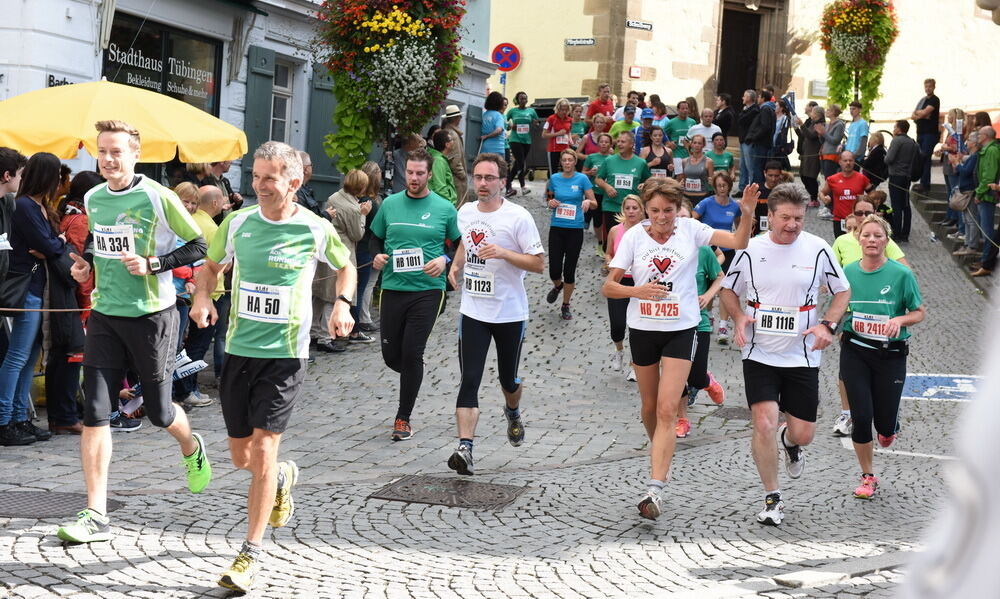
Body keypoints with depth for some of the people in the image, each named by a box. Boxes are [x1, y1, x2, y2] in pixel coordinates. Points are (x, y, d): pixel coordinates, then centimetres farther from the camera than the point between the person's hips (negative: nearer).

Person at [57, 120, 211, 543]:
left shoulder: (158, 198, -12)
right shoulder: (92, 199, 7)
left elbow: (197, 245, -7)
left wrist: (153, 264, -18)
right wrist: (86, 264, 5)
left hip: (152, 316, -4)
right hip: (104, 316, 5)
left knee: (158, 411, 7)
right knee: (94, 413, -5)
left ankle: (191, 448, 44)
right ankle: (96, 516, -1)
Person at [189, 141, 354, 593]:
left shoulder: (315, 229, -6)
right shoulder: (237, 222, 0)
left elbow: (345, 267, 13)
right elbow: (211, 266, 16)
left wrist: (342, 304, -6)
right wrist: (202, 297, -5)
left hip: (285, 354, -4)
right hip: (238, 350, 4)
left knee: (262, 449, -11)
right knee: (240, 456, 11)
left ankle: (252, 552, -1)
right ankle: (282, 477, 47)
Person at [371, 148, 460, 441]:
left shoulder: (444, 208, 0)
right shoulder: (390, 204, 6)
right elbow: (376, 238, 18)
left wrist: (444, 260, -12)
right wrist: (377, 256, -2)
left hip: (427, 290, -3)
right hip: (392, 288, 3)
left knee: (411, 354, -6)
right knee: (391, 355, 5)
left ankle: (403, 418, 7)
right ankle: (414, 376, 41)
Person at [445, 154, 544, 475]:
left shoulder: (518, 217, -11)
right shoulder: (465, 212, 5)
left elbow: (539, 263, -12)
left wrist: (502, 253, -24)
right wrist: (456, 265, 7)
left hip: (510, 313, -3)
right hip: (473, 312, 3)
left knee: (508, 379, 14)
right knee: (469, 381, -9)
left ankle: (513, 413, 49)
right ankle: (464, 448, -15)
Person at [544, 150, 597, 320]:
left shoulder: (582, 179, -4)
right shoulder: (554, 179, 4)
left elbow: (594, 204, -2)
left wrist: (588, 202, -25)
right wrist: (551, 204, -6)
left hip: (575, 229, -2)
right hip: (556, 228, 2)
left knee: (569, 271, 2)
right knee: (554, 270, -3)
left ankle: (566, 306, 20)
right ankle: (557, 286, 34)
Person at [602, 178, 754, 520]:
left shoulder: (690, 230, -3)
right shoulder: (634, 236, -3)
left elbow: (738, 242, -9)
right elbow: (608, 287, -3)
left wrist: (746, 214, -26)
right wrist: (637, 290, -21)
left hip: (681, 330, -2)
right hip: (642, 329, 2)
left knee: (667, 409, -12)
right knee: (650, 407, 14)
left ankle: (655, 489, -17)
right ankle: (661, 455, 43)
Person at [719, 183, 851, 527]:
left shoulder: (818, 249, -3)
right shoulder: (750, 250, -4)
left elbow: (842, 291, 8)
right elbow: (728, 290, 11)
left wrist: (828, 325, -9)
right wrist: (739, 317, -10)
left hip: (802, 357, 1)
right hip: (759, 355, -1)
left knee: (803, 433, 4)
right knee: (764, 424, -15)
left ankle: (789, 442, 45)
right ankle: (772, 498, 4)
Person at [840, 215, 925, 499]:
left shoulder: (901, 274, -8)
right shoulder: (848, 272, 0)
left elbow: (920, 312, -1)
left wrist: (899, 320, -20)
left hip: (890, 355, -2)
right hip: (854, 353, 2)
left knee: (884, 422, 2)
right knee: (861, 417, -3)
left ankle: (887, 428, 43)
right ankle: (868, 478, 15)